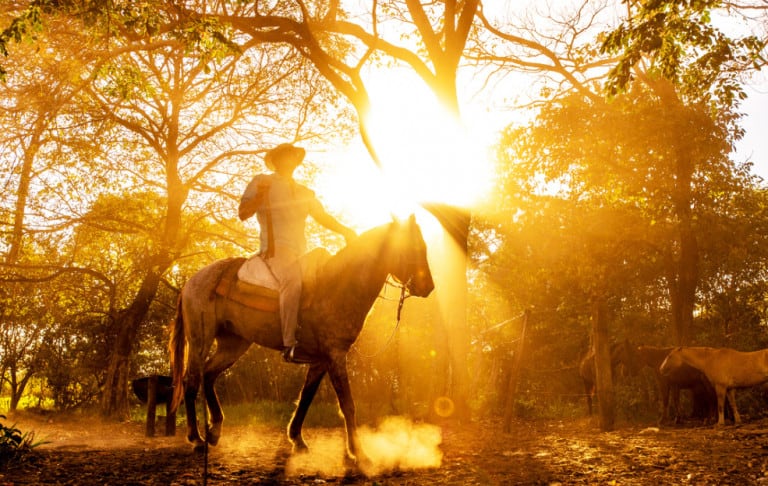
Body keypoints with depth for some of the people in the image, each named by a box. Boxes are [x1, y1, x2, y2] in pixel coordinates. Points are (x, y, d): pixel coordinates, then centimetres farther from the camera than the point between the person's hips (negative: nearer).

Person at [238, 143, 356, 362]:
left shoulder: (305, 192, 26)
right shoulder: (261, 182, 11)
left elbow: (323, 216, 20)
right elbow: (243, 214, 4)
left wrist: (345, 231, 4)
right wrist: (260, 194, -12)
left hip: (301, 252, 7)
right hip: (275, 247, -7)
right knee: (292, 279, -35)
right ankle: (289, 344, -37)